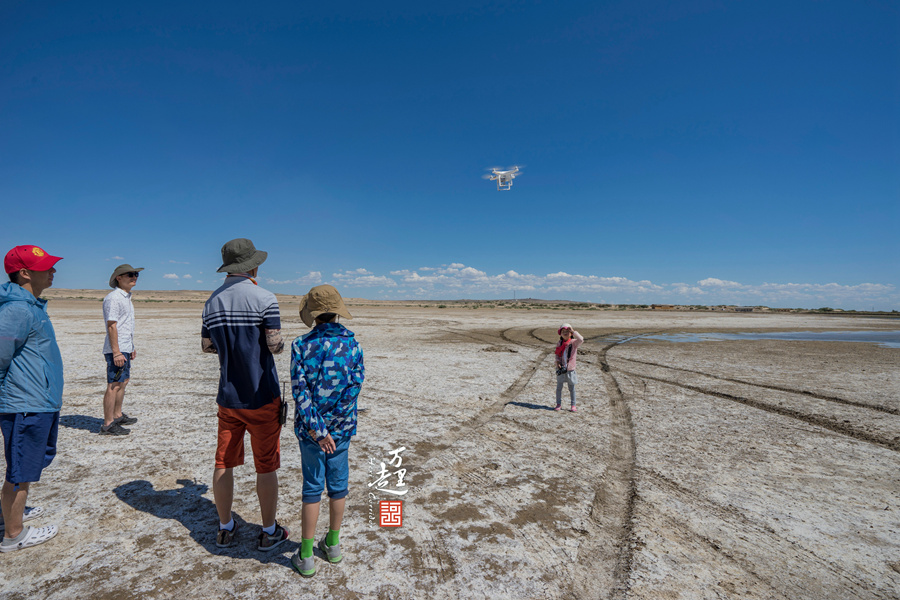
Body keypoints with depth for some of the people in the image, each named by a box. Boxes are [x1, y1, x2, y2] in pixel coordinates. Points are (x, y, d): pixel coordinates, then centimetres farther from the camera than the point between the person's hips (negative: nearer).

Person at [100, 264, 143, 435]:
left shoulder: (127, 297, 16)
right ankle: (108, 424, -3)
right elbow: (111, 326, -19)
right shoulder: (113, 298, -14)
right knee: (114, 385, -8)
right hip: (116, 350, -10)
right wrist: (116, 352, -23)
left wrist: (131, 347, 24)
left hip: (125, 348, 10)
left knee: (123, 381, 18)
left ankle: (117, 415, 30)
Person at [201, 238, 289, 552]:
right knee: (266, 467, 7)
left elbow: (207, 345, 12)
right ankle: (269, 532, 21)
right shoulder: (264, 298, -15)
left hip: (228, 397, 6)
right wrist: (281, 343, 2)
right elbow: (274, 345, -20)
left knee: (223, 463, 16)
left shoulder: (212, 301, 4)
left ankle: (225, 528, 31)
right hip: (262, 397, -5)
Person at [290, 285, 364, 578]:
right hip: (341, 426, 1)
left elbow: (300, 390, -17)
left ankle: (305, 556, 23)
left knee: (312, 488, 11)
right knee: (338, 484, 16)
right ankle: (333, 544, 34)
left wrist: (316, 428, -15)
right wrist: (332, 424, -2)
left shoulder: (302, 345, -12)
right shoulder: (352, 345, -8)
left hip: (310, 429, -1)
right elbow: (354, 387, -9)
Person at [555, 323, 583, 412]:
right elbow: (557, 354, 10)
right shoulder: (559, 343, 4)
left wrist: (573, 331, -22)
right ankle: (559, 404, 21)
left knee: (571, 388, 7)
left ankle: (573, 405, 17)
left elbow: (581, 339, -26)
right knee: (559, 387, 8)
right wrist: (557, 362, -7)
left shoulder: (574, 342, -5)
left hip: (570, 369, -3)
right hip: (561, 368, 3)